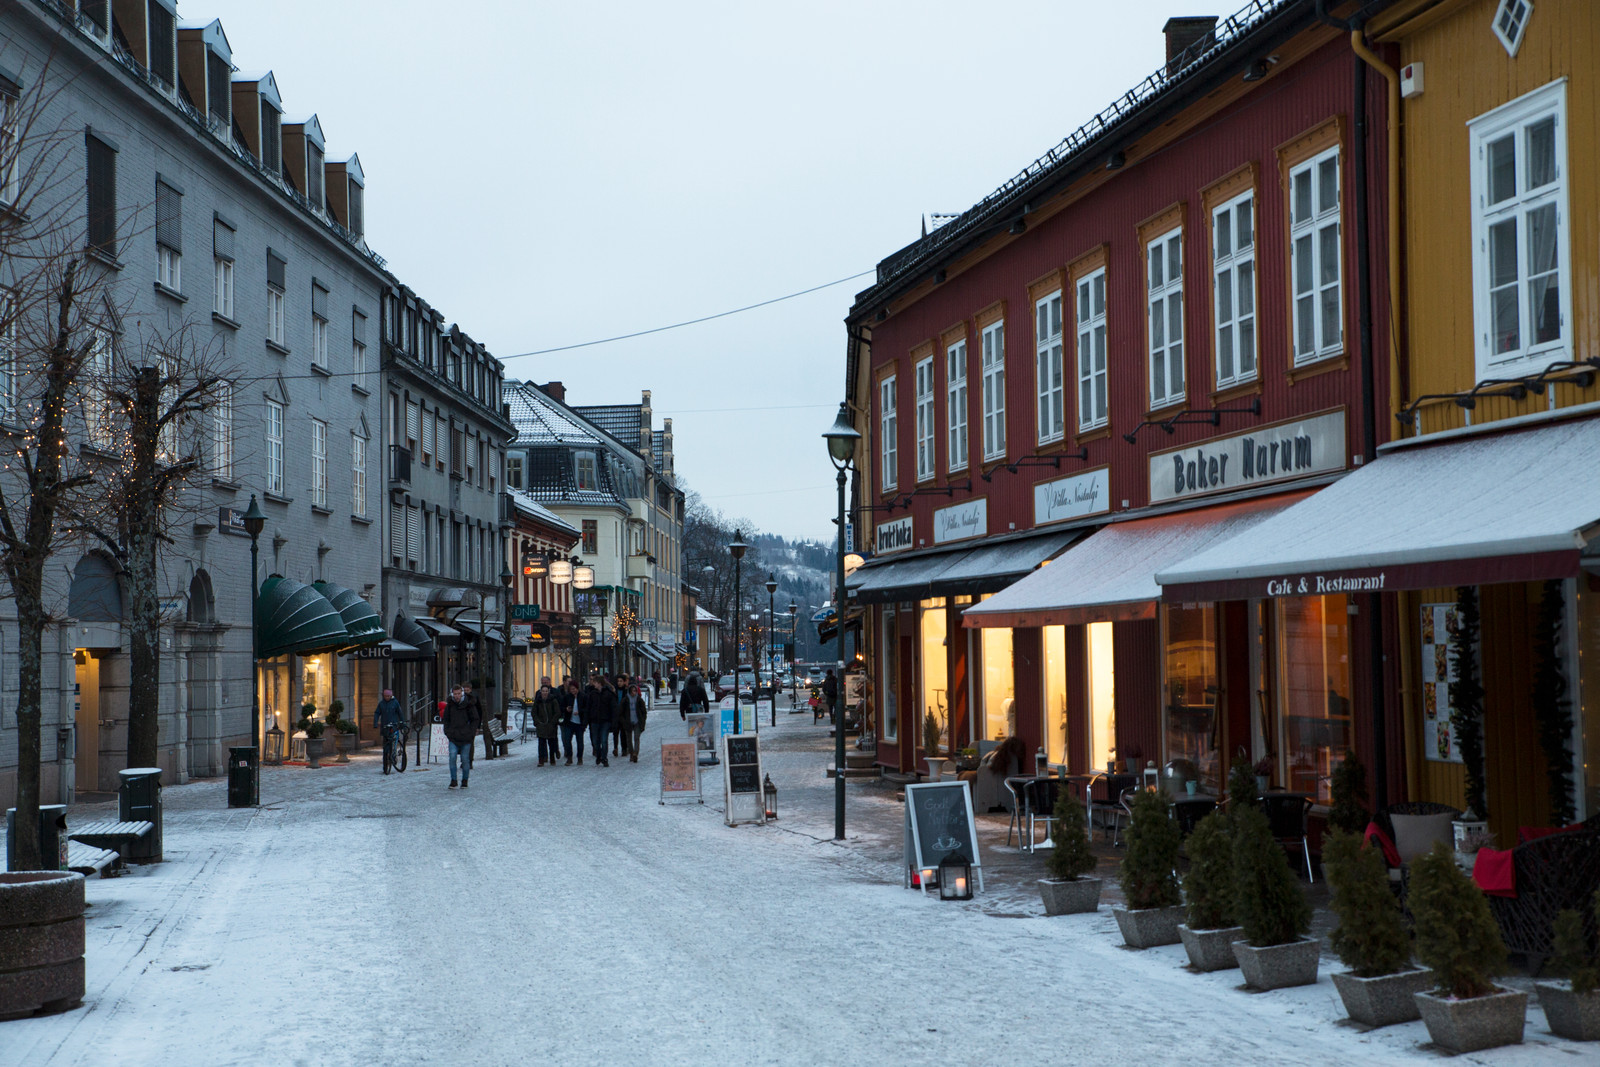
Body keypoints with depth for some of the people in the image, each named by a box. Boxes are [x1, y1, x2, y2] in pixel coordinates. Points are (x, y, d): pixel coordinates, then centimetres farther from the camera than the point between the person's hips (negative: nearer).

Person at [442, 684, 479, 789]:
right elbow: (446, 719, 17)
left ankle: (465, 780, 16)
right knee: (452, 757, -11)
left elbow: (475, 720, 4)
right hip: (453, 737, 2)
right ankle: (453, 780, -4)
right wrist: (447, 732, 6)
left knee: (465, 759, 2)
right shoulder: (450, 705, 5)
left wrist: (471, 733, -4)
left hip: (466, 737, -2)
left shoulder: (469, 704, -3)